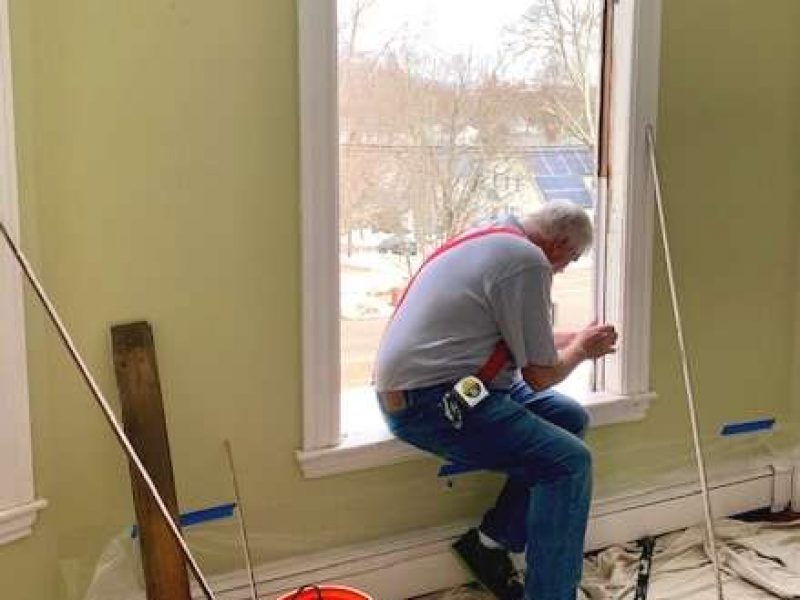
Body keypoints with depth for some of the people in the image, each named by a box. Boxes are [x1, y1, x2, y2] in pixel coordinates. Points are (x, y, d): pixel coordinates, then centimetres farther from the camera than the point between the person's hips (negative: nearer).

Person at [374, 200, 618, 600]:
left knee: (570, 419, 12)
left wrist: (573, 339, 29)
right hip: (430, 402, -11)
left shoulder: (492, 240, 16)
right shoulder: (528, 262, -15)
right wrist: (580, 350, 10)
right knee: (569, 461, -15)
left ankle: (491, 542, 13)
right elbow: (541, 375, -9)